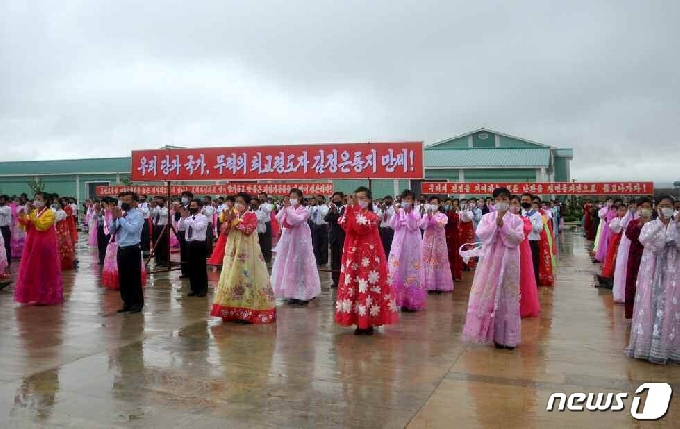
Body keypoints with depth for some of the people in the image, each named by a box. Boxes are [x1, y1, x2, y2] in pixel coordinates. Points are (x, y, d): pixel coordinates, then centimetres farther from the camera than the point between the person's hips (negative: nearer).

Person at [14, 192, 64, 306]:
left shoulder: (50, 214, -10)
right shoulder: (33, 212, 10)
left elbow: (42, 226, -24)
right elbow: (24, 226, 9)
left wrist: (31, 215, -27)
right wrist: (22, 217, -9)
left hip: (44, 246, -7)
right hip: (32, 245, 7)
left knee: (44, 270, -1)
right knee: (31, 269, 9)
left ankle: (45, 296, 8)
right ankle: (33, 295, 18)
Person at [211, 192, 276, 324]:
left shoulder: (251, 215, -4)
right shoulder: (232, 215, 12)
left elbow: (248, 230, -19)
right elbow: (225, 232, 5)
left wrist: (235, 220, -18)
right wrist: (228, 221, -12)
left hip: (247, 252, -6)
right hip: (233, 251, 6)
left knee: (246, 277, -7)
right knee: (233, 277, 6)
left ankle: (248, 312, -5)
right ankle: (234, 311, 14)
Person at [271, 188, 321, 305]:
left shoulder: (304, 210, -6)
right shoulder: (287, 209, 9)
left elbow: (297, 220, -23)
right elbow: (278, 219, -1)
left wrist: (288, 208, -20)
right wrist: (284, 208, -9)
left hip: (299, 241, -5)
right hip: (288, 240, 5)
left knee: (300, 265, -2)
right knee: (289, 266, 6)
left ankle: (303, 295, 5)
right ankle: (292, 294, 14)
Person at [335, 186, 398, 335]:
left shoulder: (373, 216, -2)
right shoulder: (351, 213, 12)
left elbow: (362, 227, -21)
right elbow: (345, 226, -9)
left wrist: (356, 209, -19)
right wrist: (350, 207, -16)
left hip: (368, 255, -5)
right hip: (353, 255, 5)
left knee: (368, 285, -5)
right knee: (353, 286, 4)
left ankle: (368, 323, 4)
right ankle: (359, 323, 12)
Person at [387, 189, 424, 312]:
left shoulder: (416, 213, 0)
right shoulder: (398, 211, 6)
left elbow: (412, 227, -14)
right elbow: (393, 226, -5)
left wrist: (409, 213, -20)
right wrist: (397, 213, -14)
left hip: (412, 245, -2)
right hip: (399, 244, 2)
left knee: (411, 270, 0)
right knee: (398, 270, 1)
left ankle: (411, 301, 6)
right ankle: (400, 299, 10)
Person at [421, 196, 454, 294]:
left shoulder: (442, 216, 2)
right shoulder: (426, 215, 8)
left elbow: (440, 226, -16)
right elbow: (422, 226, -7)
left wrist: (432, 217, -22)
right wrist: (428, 216, -18)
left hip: (439, 242, -2)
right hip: (428, 241, 2)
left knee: (439, 262, -1)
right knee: (428, 262, 0)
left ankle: (439, 286, 5)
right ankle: (430, 285, 7)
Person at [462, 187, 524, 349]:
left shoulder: (516, 219, 3)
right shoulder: (487, 217, 6)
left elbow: (518, 238, -11)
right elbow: (480, 234, -8)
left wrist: (503, 225, -17)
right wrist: (495, 223, -16)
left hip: (508, 262, -1)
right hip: (490, 261, 1)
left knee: (507, 298, 1)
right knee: (488, 296, 0)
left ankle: (507, 336, 10)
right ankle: (494, 334, 10)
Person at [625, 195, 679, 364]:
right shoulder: (649, 225, 4)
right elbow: (644, 239, -17)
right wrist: (660, 223, -23)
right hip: (651, 272, -1)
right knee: (649, 306, 0)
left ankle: (666, 348, 9)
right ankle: (647, 346, 9)